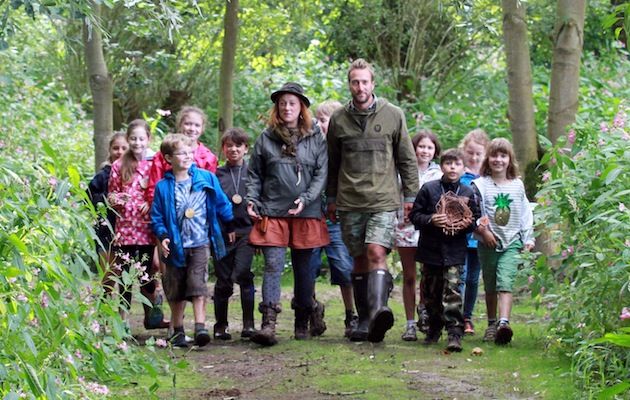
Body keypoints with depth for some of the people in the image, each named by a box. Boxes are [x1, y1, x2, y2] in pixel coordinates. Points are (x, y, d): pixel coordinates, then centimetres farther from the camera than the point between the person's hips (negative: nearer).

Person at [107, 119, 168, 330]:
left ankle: (152, 316, 15)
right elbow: (111, 195, 12)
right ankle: (123, 320, 7)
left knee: (146, 274, 4)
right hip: (125, 228, 1)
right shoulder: (119, 166, 7)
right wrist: (116, 199, -9)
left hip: (147, 229, -1)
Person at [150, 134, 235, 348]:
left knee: (198, 284, -15)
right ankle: (177, 331, 21)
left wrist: (230, 227, 18)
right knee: (176, 290, 9)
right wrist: (163, 236, -15)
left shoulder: (206, 178, -1)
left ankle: (200, 328, -20)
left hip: (200, 243, -1)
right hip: (176, 246, 1)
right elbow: (157, 217, 1)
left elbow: (222, 204, 11)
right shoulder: (163, 187, -4)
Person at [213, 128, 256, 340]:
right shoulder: (217, 175, 9)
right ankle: (221, 325, 15)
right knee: (223, 281, 6)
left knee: (242, 273, -16)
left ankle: (248, 323, -8)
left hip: (246, 232, -2)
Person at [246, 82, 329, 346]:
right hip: (272, 213, -1)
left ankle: (302, 323, 20)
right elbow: (254, 174, 12)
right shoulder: (266, 138, 7)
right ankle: (268, 324, -19)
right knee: (273, 265, -12)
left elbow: (321, 174, 2)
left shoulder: (314, 139, 6)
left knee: (303, 267, 8)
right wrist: (252, 200, -1)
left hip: (306, 214, 1)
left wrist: (306, 199, -11)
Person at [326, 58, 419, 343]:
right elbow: (332, 163, 16)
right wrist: (331, 199, 15)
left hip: (383, 201, -3)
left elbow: (407, 160, 9)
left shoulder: (393, 116, 4)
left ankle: (378, 310, -33)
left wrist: (410, 196, 5)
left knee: (376, 253, -19)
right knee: (360, 261, 6)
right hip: (350, 202, 3)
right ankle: (364, 320, 12)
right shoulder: (339, 119, 9)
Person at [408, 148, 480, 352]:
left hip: (454, 252, -1)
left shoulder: (468, 193, 5)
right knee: (431, 293, 11)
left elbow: (475, 219, 12)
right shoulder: (428, 189, 0)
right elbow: (414, 215, 1)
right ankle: (434, 328, 29)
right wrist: (431, 220, -17)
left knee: (452, 292, -11)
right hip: (431, 249, 1)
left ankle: (454, 333, -13)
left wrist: (468, 224, -10)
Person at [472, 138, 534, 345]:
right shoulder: (480, 185, 1)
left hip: (512, 243, 0)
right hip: (488, 243, 0)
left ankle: (504, 323, -30)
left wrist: (528, 239, 8)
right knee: (490, 287, 12)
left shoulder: (517, 185, 7)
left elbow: (525, 213, 11)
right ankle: (492, 324, 26)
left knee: (505, 283, -16)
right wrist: (482, 229, -15)